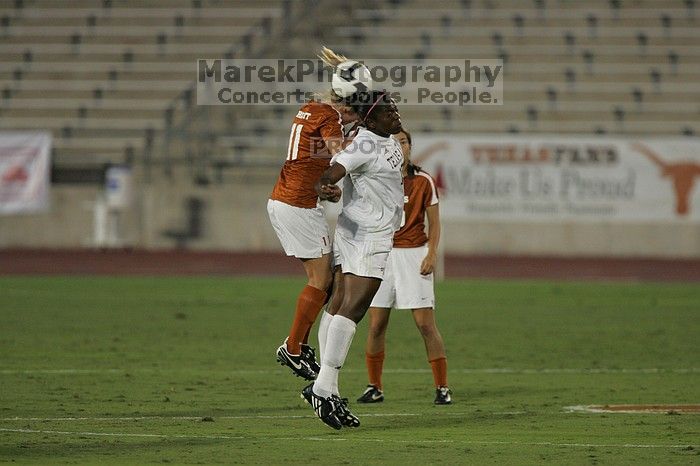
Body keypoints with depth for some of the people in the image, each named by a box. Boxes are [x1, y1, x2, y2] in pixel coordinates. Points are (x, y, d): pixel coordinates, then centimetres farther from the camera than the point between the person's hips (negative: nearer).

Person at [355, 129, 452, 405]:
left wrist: (432, 253, -8)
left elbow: (434, 222, 4)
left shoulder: (423, 181, 1)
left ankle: (442, 387, -1)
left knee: (425, 323, -7)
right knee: (376, 325, -1)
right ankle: (375, 388, 10)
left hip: (414, 254, -2)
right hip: (382, 255, 2)